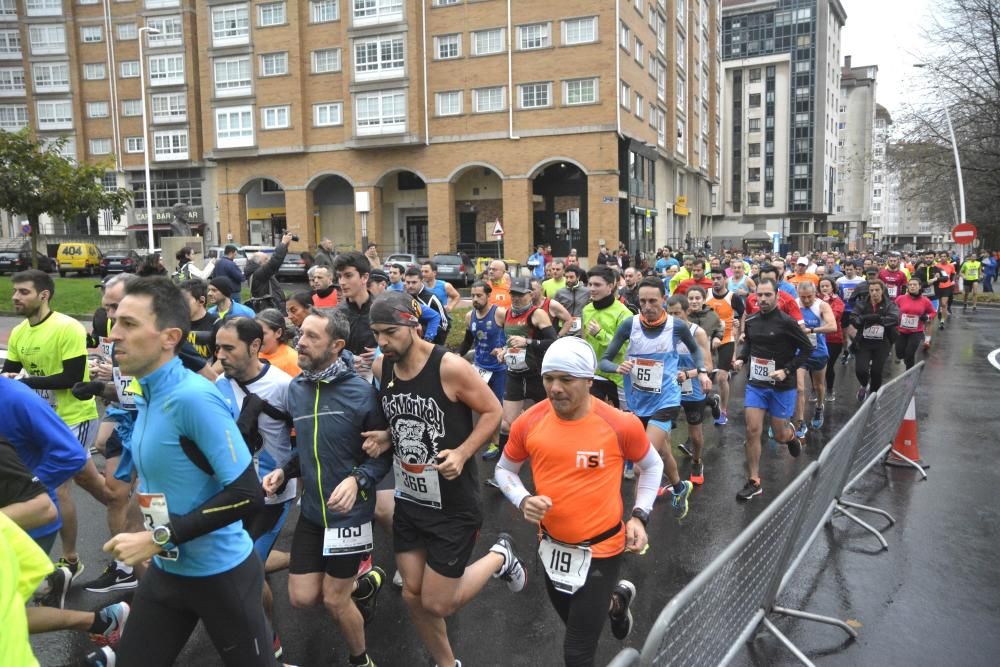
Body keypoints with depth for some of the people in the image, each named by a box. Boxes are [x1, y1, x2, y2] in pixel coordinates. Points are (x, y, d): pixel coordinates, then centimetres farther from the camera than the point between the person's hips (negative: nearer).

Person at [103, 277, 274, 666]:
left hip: (219, 572, -7)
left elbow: (247, 494, -26)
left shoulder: (193, 397, -25)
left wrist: (158, 538, -23)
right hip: (165, 570, 8)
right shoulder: (146, 395, 0)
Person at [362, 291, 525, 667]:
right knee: (413, 597, 14)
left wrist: (462, 453, -25)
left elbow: (493, 412, -13)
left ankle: (500, 557, 28)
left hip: (454, 505, -6)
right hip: (408, 500, 6)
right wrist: (385, 439, -6)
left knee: (438, 605, 3)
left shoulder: (450, 367, -23)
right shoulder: (380, 369, -4)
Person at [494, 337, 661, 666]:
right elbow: (505, 469, 4)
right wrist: (523, 501, -14)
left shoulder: (621, 425, -20)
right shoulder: (528, 423, -13)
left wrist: (639, 516, -8)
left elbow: (651, 465, 1)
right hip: (552, 545, 4)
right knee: (576, 622, 29)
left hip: (601, 549, -4)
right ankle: (617, 599, 57)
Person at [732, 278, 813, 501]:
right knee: (752, 431, -6)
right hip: (756, 384, 3)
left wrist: (787, 370, -17)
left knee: (780, 435, 8)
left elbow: (808, 348, -9)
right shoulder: (751, 321, 0)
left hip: (782, 386, -3)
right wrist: (741, 359, 1)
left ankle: (791, 434, 48)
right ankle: (754, 482, 4)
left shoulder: (787, 322, -15)